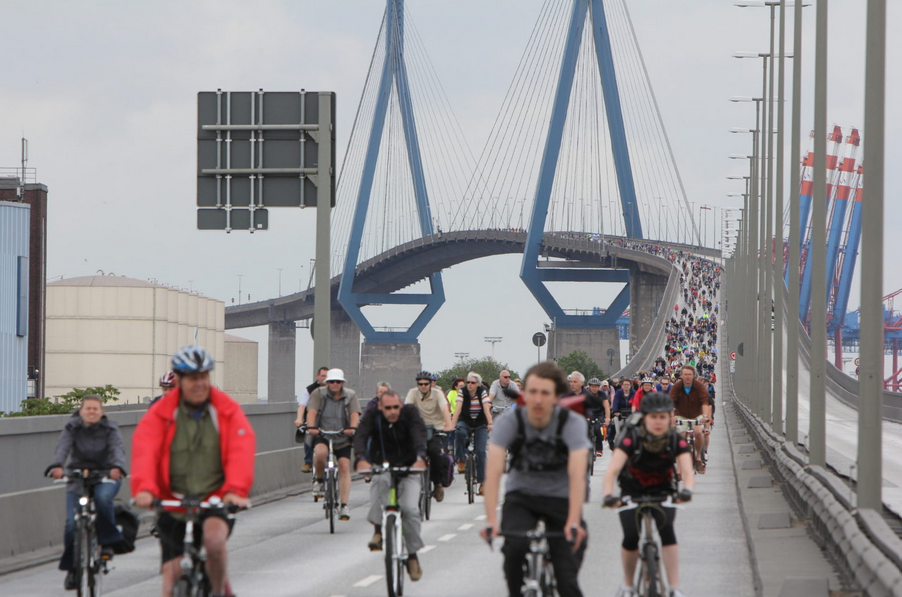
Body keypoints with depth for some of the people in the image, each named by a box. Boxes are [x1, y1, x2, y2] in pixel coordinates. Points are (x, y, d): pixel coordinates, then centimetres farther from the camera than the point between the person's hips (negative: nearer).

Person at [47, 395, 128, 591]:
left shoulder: (110, 429, -3)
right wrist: (57, 466, -41)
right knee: (72, 523, -11)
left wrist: (117, 467, -42)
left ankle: (108, 541, -16)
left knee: (102, 497, -36)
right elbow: (62, 448, -20)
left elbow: (117, 449, -20)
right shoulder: (71, 428, -3)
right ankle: (72, 568, 5)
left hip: (105, 476, -1)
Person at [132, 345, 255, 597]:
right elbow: (144, 450, -16)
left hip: (216, 500, -1)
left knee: (214, 538, -30)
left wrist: (235, 490, -30)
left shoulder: (228, 411, -1)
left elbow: (241, 451, -13)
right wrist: (144, 488, -34)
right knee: (173, 570, -2)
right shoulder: (160, 414, -3)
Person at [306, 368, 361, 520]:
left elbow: (355, 414, -9)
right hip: (322, 436, -1)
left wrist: (352, 428, -30)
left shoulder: (351, 395, 4)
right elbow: (311, 411, -13)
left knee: (344, 467, -10)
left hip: (343, 439, 2)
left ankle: (343, 505, -8)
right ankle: (319, 479, -4)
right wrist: (311, 427, -33)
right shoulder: (318, 394, 1)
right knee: (320, 453, -33)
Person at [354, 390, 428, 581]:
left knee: (410, 508, -20)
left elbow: (419, 434, -28)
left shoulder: (410, 413, -11)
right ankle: (379, 529, -28)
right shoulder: (372, 416, -10)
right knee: (380, 481, -37)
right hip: (384, 468, 0)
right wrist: (362, 458, -46)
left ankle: (412, 555, -3)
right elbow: (361, 435, -25)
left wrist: (420, 457, -48)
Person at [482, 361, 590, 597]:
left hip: (561, 498, 0)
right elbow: (493, 471, -26)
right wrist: (491, 520, -38)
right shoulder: (509, 422, -18)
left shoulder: (572, 423, -20)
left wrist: (574, 522, -43)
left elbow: (577, 474, -31)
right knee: (515, 547, -29)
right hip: (521, 496, 0)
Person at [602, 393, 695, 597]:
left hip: (662, 492, 1)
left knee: (666, 529, -25)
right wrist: (608, 495, -54)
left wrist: (687, 490, -55)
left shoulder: (676, 441, -20)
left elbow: (687, 472, -32)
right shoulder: (632, 438, -25)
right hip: (632, 492, 0)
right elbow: (612, 470, -35)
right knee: (631, 537, -17)